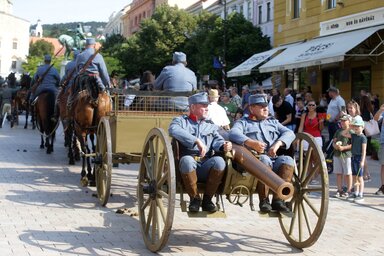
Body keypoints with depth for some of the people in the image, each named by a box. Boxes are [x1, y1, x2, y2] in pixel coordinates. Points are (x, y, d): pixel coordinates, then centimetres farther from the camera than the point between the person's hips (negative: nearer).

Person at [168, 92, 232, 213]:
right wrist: (197, 141, -22)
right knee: (187, 160, -37)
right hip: (188, 166, -3)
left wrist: (224, 146, -19)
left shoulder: (210, 125, 24)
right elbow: (173, 129, -12)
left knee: (219, 160, -29)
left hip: (206, 168, 3)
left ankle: (207, 199, -13)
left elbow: (217, 140, 7)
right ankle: (194, 198, -16)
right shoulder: (181, 120, 12)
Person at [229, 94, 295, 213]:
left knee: (287, 160, -28)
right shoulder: (243, 122, 18)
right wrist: (251, 143, -22)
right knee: (264, 159, -36)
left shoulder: (273, 122, 31)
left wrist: (277, 144, -7)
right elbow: (234, 134, -5)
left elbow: (289, 133, 15)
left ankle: (278, 199, -29)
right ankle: (263, 200, -29)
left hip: (274, 159, 4)